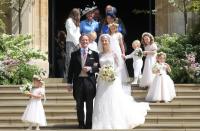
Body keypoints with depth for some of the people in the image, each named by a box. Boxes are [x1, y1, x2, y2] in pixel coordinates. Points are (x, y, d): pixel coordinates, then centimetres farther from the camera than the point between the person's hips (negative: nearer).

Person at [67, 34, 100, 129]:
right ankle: (81, 125, 14)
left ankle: (89, 125, 11)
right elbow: (71, 69, 7)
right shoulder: (74, 54, 8)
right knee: (79, 105, 5)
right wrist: (69, 82, 3)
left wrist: (90, 69, -13)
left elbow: (98, 68, 5)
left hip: (89, 81, -1)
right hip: (78, 81, 1)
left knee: (89, 105, 3)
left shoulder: (94, 54, 5)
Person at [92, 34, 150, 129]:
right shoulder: (100, 55, 8)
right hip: (102, 81, 3)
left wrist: (113, 75, -13)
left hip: (113, 80, -2)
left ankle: (115, 124, 6)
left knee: (114, 102, -2)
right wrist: (100, 73, -6)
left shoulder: (113, 54, 1)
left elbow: (117, 67, 1)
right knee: (102, 103, 0)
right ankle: (104, 124, 6)